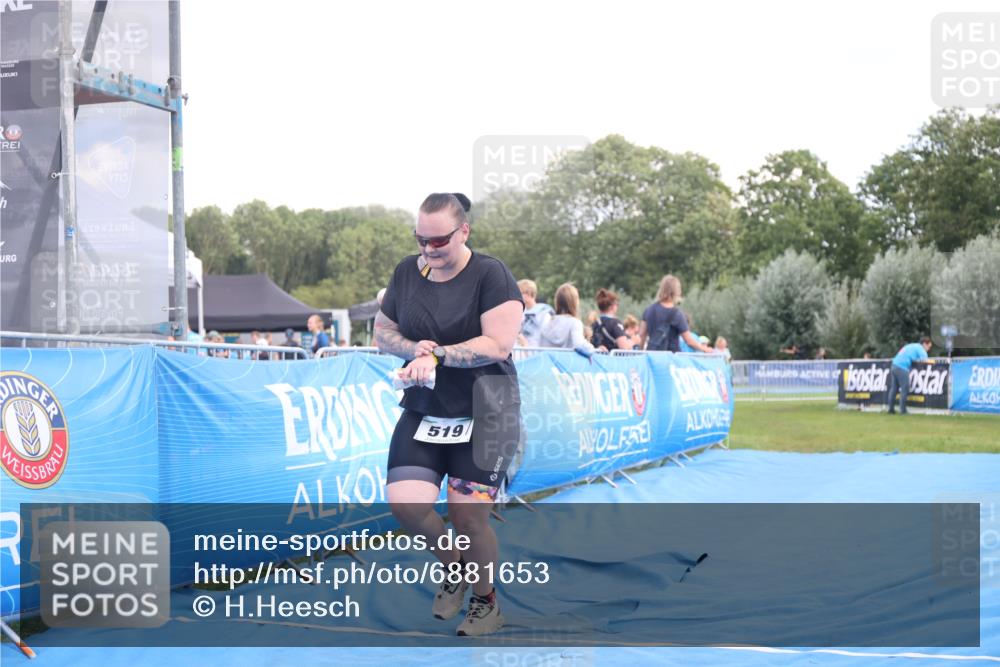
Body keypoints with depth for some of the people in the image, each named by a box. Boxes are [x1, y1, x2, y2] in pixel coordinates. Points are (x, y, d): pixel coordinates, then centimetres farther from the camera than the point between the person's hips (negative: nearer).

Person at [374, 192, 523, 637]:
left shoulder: (490, 274, -11)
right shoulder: (407, 271, 4)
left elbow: (498, 344, -18)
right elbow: (382, 332, 11)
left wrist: (435, 355, -21)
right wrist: (414, 347, -10)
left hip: (482, 418, -4)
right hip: (423, 414, 5)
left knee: (468, 516, -2)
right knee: (405, 503, -10)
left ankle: (486, 603, 25)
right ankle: (452, 565, 21)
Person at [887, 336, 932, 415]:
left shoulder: (913, 346, 26)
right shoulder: (920, 348, -1)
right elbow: (924, 360, -10)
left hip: (895, 364, 9)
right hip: (902, 367, -9)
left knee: (894, 388, 10)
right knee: (905, 389, -4)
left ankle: (891, 409, 13)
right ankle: (903, 411, -5)